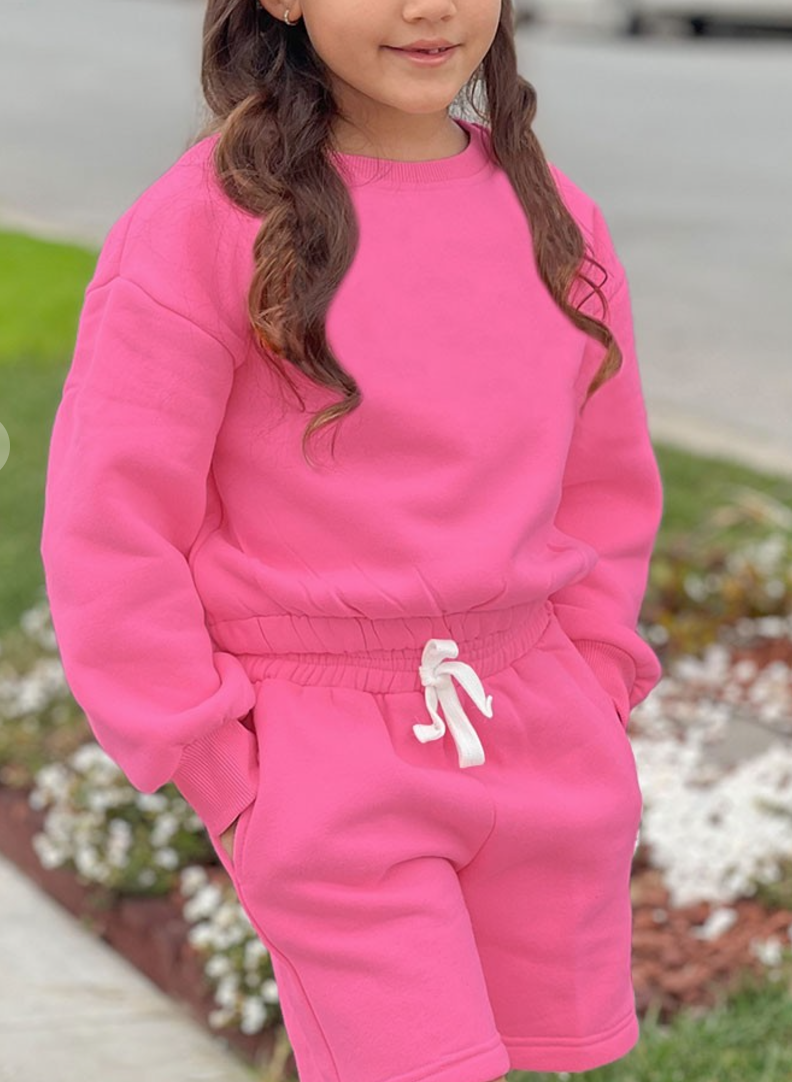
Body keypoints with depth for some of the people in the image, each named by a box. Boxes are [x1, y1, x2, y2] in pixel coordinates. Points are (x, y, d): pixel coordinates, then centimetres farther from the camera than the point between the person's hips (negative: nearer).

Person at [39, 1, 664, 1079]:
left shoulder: (551, 218, 4)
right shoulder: (205, 224, -12)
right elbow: (110, 528, -11)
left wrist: (589, 698, 9)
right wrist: (221, 772, -10)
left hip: (544, 746, 5)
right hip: (325, 772, -5)